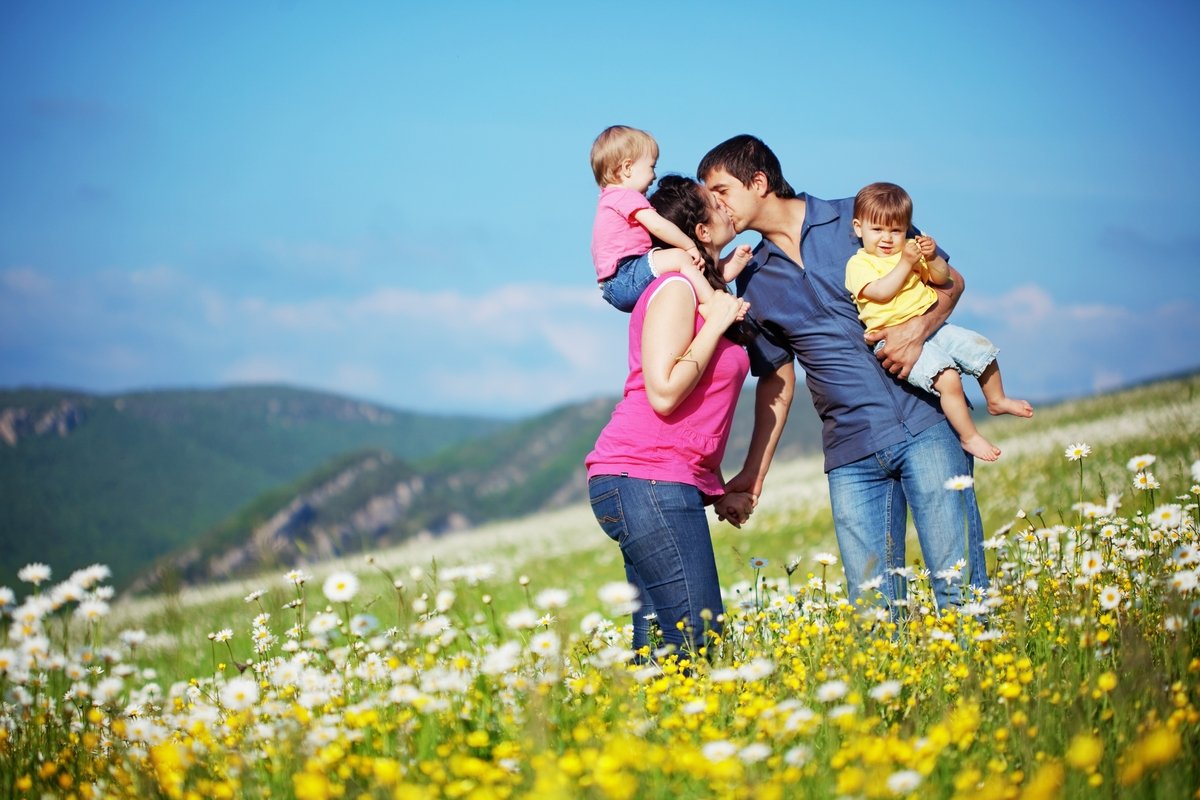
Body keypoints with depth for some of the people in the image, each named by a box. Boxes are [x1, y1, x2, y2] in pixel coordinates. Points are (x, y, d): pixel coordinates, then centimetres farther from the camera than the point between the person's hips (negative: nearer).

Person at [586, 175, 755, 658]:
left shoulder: (707, 295, 20)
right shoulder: (676, 290, -8)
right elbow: (663, 393, -19)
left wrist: (718, 489, 16)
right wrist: (715, 325, -10)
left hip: (672, 483, 10)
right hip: (645, 479, -10)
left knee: (656, 644, 4)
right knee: (699, 635, -13)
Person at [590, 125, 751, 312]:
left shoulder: (611, 198, 26)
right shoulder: (627, 197, -10)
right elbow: (658, 226, -22)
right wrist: (690, 246, -13)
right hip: (625, 279, -11)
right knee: (680, 258, -21)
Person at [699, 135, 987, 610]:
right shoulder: (754, 283, 14)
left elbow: (949, 280, 7)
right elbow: (776, 382, 20)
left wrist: (918, 328, -13)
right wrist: (754, 472, 14)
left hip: (925, 427, -3)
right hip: (851, 454, 4)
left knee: (958, 584, -9)